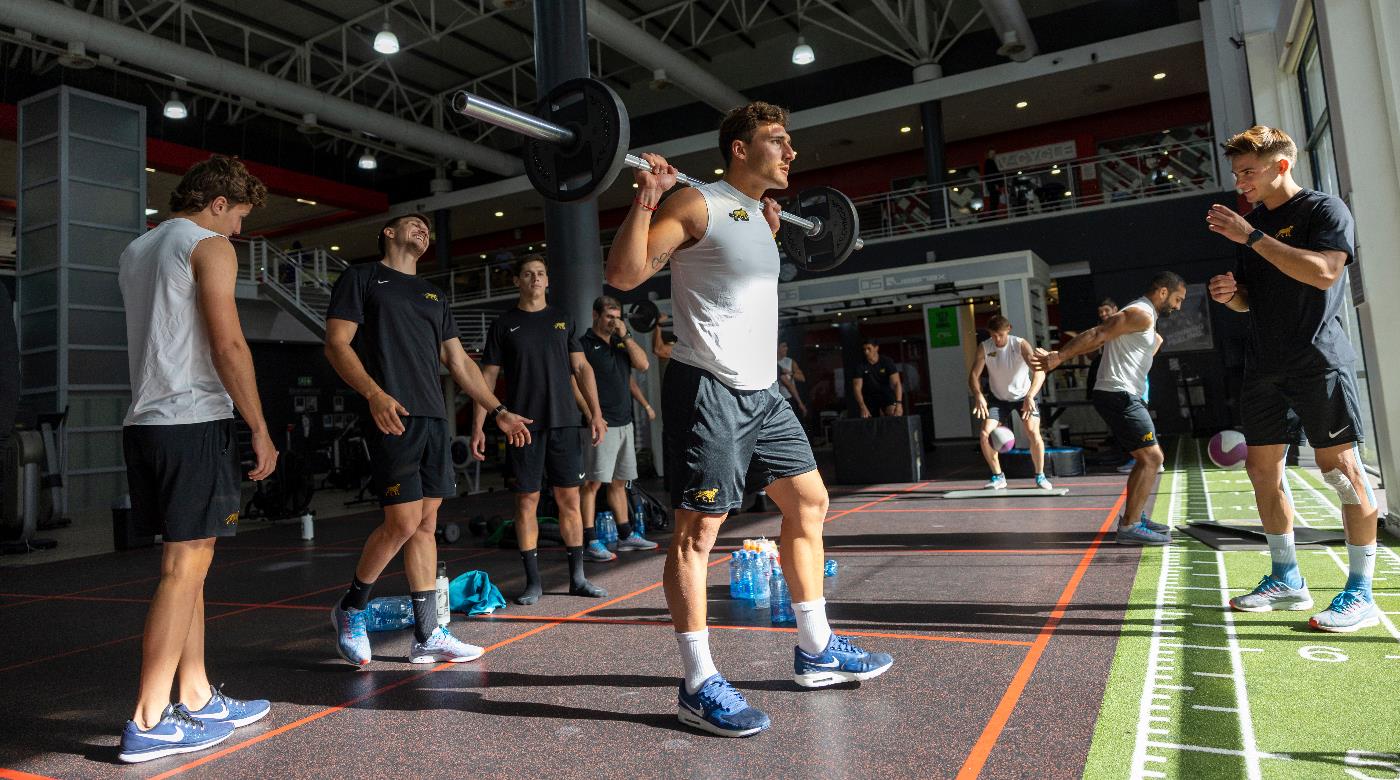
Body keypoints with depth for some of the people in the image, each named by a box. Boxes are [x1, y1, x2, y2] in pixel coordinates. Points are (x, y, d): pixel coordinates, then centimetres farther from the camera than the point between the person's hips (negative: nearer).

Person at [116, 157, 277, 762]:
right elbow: (228, 345, -14)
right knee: (185, 569, -6)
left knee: (187, 565, 12)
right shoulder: (210, 245, -5)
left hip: (143, 423, 9)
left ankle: (198, 699, 18)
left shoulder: (134, 252, 22)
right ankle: (148, 723, -2)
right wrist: (261, 430, -11)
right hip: (195, 422, -9)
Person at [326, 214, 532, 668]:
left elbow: (460, 362, 23)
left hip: (434, 419, 6)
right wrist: (373, 393, -21)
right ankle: (351, 609, 12)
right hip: (393, 417, -6)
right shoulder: (362, 278, 7)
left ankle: (427, 637, 11)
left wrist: (499, 411, 15)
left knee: (426, 523, 5)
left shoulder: (433, 295, 24)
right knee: (403, 521, -13)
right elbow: (337, 344, -4)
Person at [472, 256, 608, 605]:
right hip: (524, 426, -1)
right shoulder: (503, 325, 7)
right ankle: (533, 580, 11)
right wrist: (477, 427, -2)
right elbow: (487, 378, 6)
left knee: (569, 500, 2)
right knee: (526, 501, 1)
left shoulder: (563, 319, 13)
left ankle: (577, 577, 11)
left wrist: (596, 413, 1)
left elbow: (581, 368, 11)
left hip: (564, 423, 2)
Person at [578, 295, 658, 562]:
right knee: (592, 481, -8)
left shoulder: (620, 343, 17)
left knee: (619, 481, 14)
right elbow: (575, 382, -10)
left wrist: (626, 336, -2)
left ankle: (626, 536, 22)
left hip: (624, 422, 8)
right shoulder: (584, 344, -4)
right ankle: (590, 542, -6)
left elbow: (643, 364, 5)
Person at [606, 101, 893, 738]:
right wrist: (646, 199, -21)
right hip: (708, 390, -10)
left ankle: (816, 651, 25)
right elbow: (624, 274, -14)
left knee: (809, 502, 13)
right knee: (698, 529, -6)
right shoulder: (697, 204, -8)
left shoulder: (755, 215, 18)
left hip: (762, 390, 10)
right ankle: (699, 686, 3)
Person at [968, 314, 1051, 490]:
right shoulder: (984, 348, -13)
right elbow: (974, 375, -12)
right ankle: (998, 477, 5)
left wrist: (1030, 396, -47)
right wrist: (978, 395, -32)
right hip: (999, 398, 3)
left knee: (1033, 433, -20)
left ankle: (1040, 476, 1)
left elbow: (1039, 371, -32)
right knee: (985, 433, -13)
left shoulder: (1020, 344, -22)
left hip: (1024, 396, -2)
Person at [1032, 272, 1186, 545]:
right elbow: (1097, 334, -20)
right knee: (1151, 457, -11)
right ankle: (1129, 527, -12)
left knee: (1146, 459, 17)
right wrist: (1059, 357, -25)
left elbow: (1097, 338, 17)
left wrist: (1058, 357, 10)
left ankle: (1134, 516, 23)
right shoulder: (1142, 314, -10)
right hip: (1119, 395, -11)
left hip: (1120, 396, 11)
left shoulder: (1139, 314, 24)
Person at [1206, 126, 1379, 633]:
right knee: (1262, 468, 6)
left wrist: (1252, 236, -21)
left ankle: (1360, 593, 3)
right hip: (1264, 364, 7)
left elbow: (1323, 271, -22)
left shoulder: (1324, 209, -4)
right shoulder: (1253, 222, 17)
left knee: (1339, 467, -6)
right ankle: (1286, 581, 16)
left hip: (1318, 359, -7)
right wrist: (1229, 293, -1)